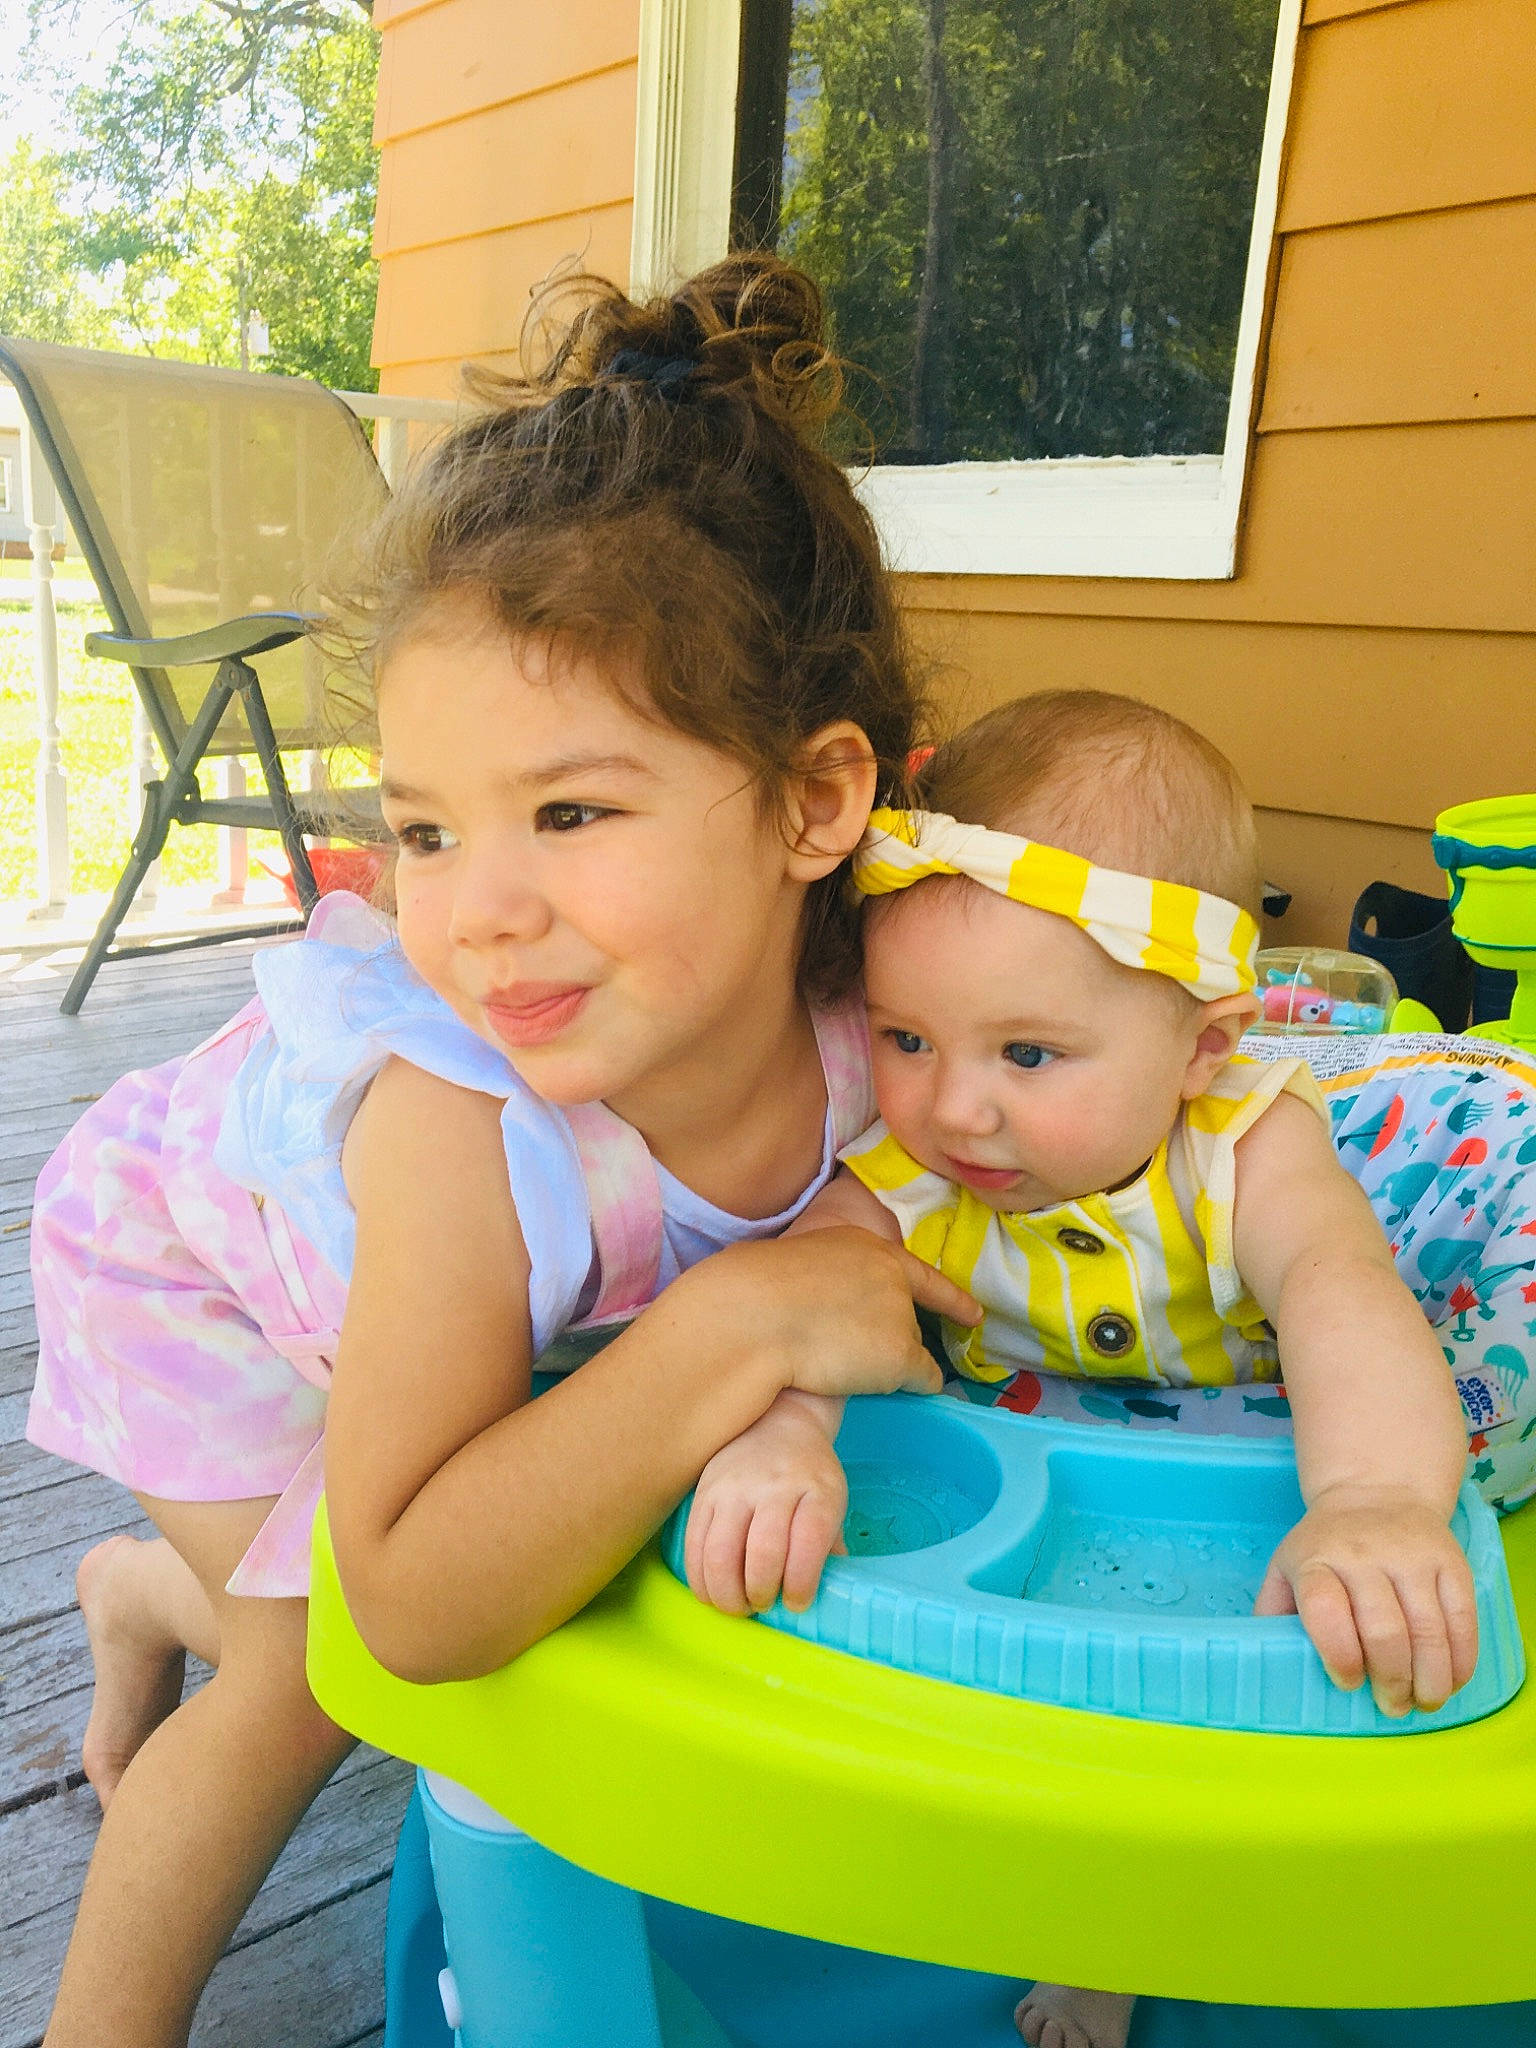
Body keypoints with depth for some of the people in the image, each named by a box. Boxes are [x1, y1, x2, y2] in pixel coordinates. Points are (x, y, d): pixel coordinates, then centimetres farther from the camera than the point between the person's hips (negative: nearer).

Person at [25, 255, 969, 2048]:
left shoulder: (865, 1006, -33)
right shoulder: (457, 1118, -47)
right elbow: (410, 1602, -40)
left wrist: (784, 1403, -30)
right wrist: (738, 1328, -47)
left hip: (490, 1269, 5)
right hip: (199, 1242, -5)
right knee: (310, 1682, -4)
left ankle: (153, 1589, 43)